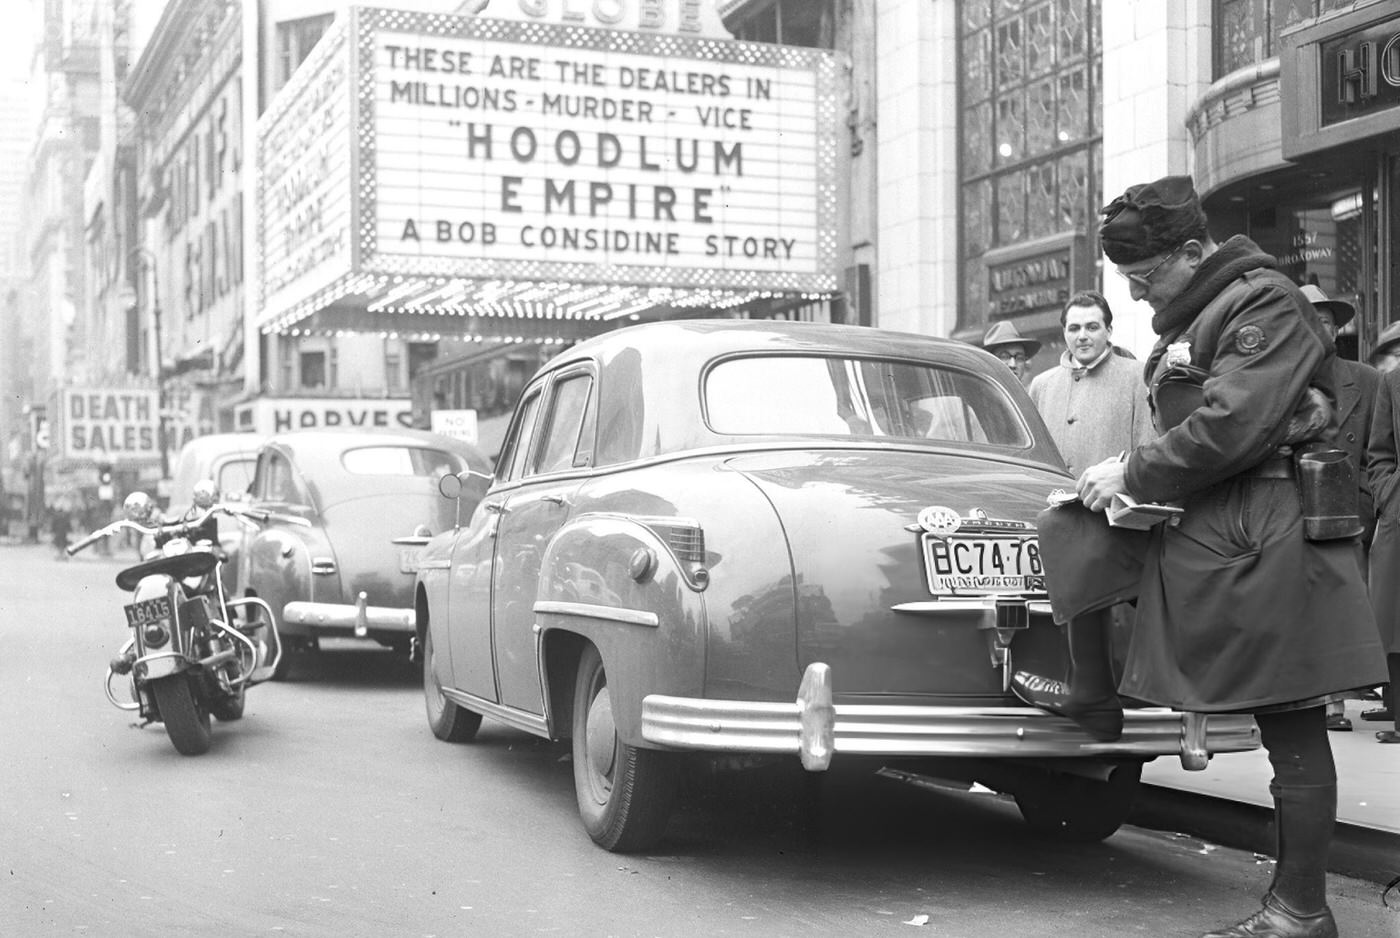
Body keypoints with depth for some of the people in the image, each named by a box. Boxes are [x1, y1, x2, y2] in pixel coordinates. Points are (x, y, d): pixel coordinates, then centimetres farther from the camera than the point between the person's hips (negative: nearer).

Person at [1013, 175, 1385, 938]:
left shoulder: (1266, 304, -13)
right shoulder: (1189, 318, 16)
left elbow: (1231, 427, -23)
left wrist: (1133, 475, -14)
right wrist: (1134, 475, -1)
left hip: (1266, 537, -9)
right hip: (1203, 524, 9)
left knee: (1291, 730, -3)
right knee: (1069, 533, 8)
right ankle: (1092, 701, 19)